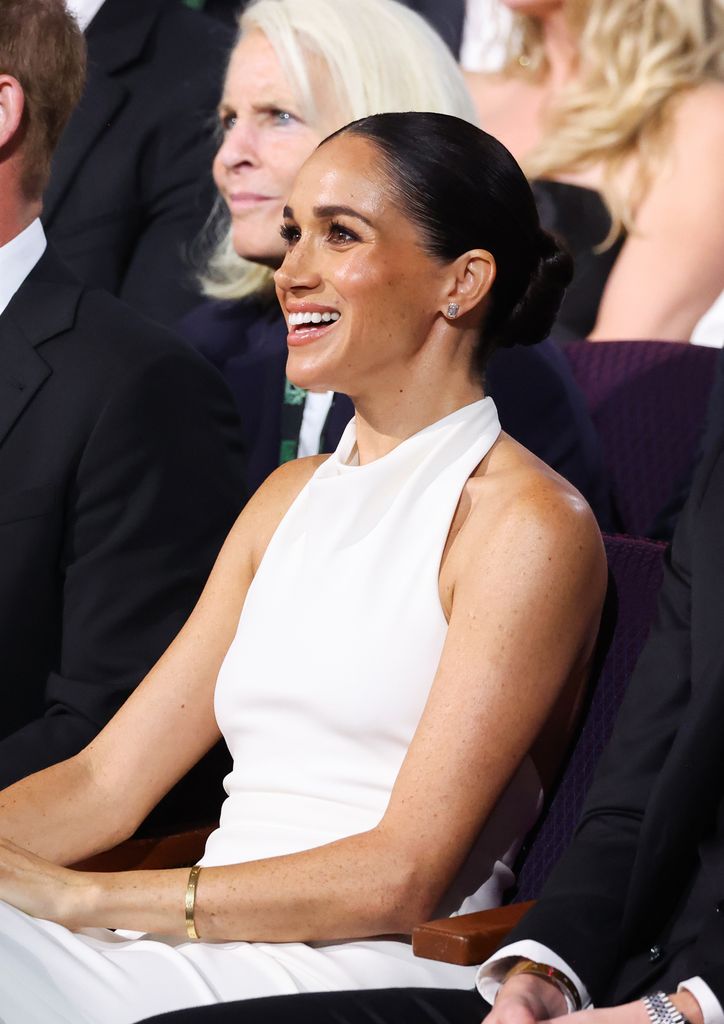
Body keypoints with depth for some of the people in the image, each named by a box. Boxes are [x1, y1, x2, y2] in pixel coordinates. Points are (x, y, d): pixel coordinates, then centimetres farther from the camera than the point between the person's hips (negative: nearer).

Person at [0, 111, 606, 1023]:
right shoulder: (292, 498, 20)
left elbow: (404, 877, -11)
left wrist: (81, 897, -15)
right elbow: (107, 780, 15)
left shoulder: (529, 524, -3)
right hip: (209, 948, 7)